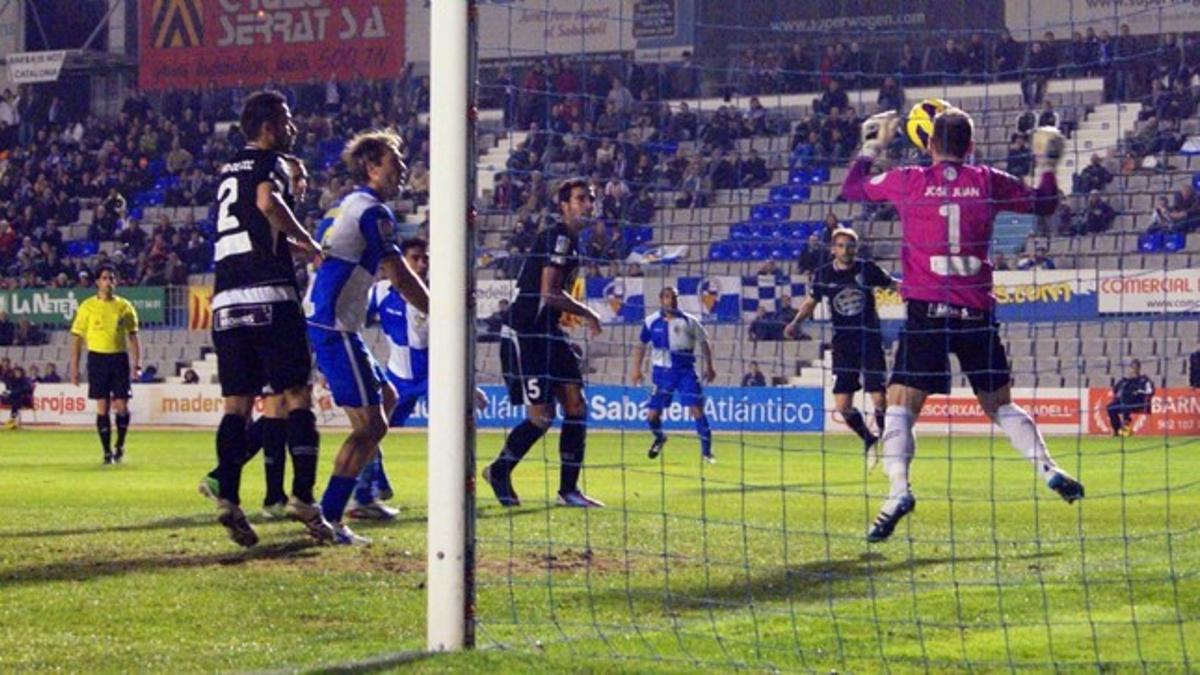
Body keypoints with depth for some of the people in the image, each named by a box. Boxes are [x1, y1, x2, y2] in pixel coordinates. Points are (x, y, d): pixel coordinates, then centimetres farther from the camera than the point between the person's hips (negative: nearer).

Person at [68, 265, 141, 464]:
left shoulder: (124, 306, 5)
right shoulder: (87, 307, 1)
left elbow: (132, 336, 10)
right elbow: (77, 337, 3)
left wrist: (136, 362, -1)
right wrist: (74, 367, -1)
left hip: (119, 357, 1)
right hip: (97, 357, -1)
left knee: (122, 407, -3)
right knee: (102, 408, -2)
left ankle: (120, 445, 20)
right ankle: (107, 452, 7)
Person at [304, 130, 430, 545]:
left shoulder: (347, 206, 20)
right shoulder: (373, 211, -10)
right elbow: (400, 277, -13)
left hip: (317, 321, 10)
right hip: (334, 328, -10)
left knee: (386, 398, 21)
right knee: (370, 426, -9)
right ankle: (327, 518, -12)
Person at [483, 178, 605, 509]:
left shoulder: (572, 239, 15)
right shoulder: (557, 236, -16)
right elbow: (549, 293, -22)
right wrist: (587, 314, -10)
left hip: (548, 333, 10)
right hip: (524, 334, -10)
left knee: (576, 405, 2)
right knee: (542, 416, -9)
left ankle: (568, 490, 7)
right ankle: (499, 471, 13)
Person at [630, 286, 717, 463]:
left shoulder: (689, 321, -2)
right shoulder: (651, 322, 0)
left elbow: (703, 342, 9)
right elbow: (641, 345, 12)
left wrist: (709, 367, 7)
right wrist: (636, 369, 7)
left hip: (685, 371, -1)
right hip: (662, 372, 1)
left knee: (696, 409, -13)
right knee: (652, 415, 1)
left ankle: (706, 450, -3)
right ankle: (659, 438, 34)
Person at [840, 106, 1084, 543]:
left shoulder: (907, 182, 1)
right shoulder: (989, 182, 4)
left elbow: (851, 189, 17)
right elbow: (1044, 203, 19)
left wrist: (872, 147, 31)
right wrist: (1047, 164, 35)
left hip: (926, 311, -2)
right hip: (977, 313, 3)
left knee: (901, 404, -4)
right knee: (999, 404, 18)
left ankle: (898, 490, -22)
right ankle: (1048, 470, 8)